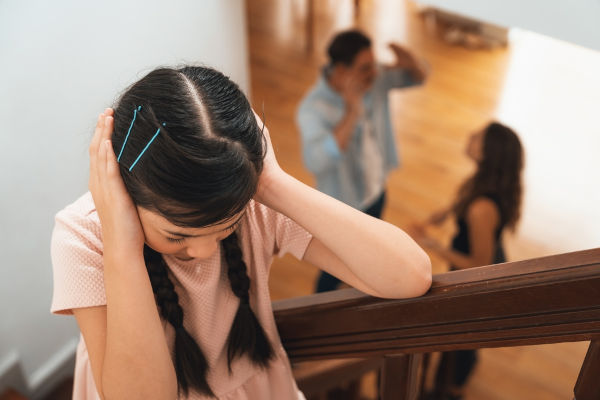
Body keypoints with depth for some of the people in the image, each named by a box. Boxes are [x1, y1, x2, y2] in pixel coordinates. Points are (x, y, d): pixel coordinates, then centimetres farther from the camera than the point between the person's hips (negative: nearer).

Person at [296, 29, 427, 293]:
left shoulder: (372, 79, -17)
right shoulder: (313, 109, -37)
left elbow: (418, 78, -2)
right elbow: (316, 162, -53)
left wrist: (411, 64, -27)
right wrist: (351, 114, -56)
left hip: (376, 189, 7)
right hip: (343, 204, -7)